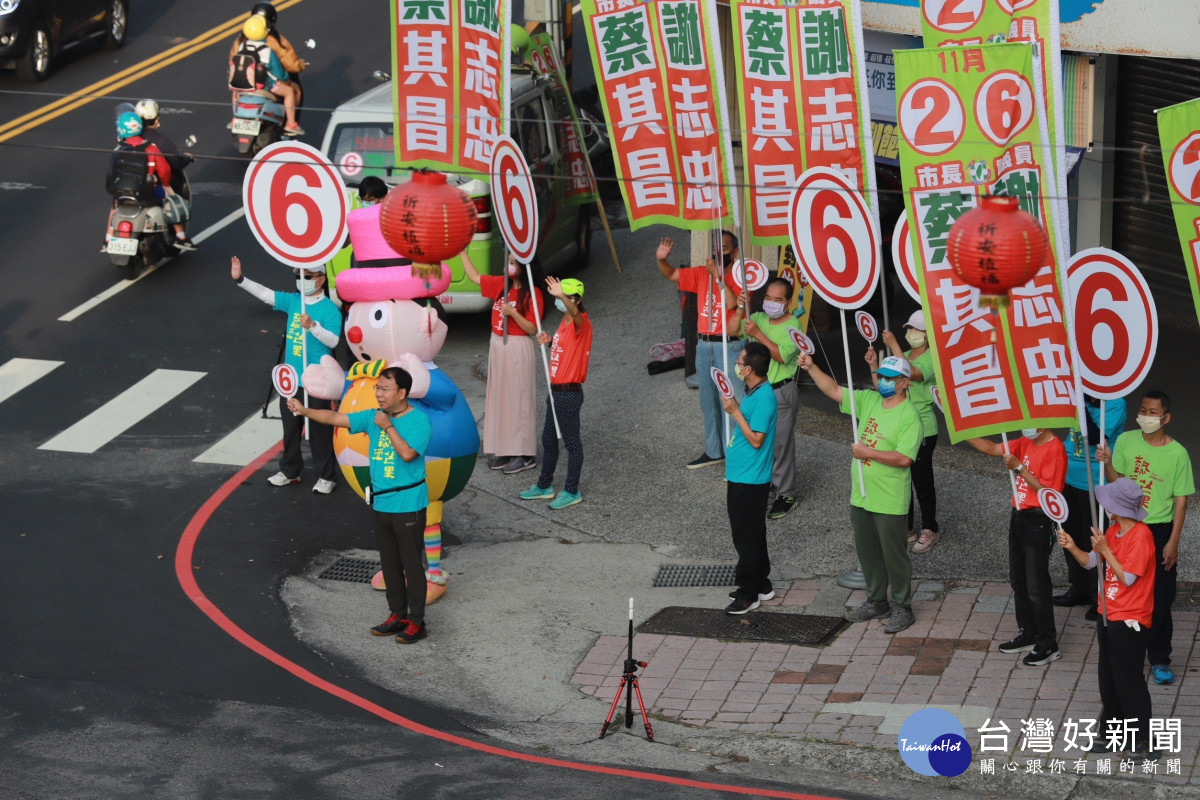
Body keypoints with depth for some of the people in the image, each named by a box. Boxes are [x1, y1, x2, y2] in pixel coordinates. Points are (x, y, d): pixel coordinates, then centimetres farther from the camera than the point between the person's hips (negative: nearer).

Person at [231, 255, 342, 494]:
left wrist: (313, 326, -32)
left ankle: (326, 476, 11)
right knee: (290, 426, 17)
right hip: (290, 377, 6)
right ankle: (290, 471, 31)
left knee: (319, 429, 1)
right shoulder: (293, 301, 6)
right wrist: (241, 279, -8)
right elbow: (265, 294, 2)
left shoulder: (329, 309, -11)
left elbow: (333, 340, -19)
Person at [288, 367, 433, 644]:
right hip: (381, 503, 7)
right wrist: (304, 411, -11)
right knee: (390, 564, 16)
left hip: (408, 505, -7)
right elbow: (336, 418, 1)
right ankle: (397, 614, 27)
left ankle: (416, 622, 8)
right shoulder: (373, 417, 5)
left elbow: (407, 453, -27)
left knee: (412, 564, 0)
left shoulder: (419, 421, -13)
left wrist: (388, 427, -20)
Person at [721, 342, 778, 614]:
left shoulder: (763, 398, -22)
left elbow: (756, 439, -23)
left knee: (747, 537, -2)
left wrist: (735, 412, -22)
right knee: (751, 535, 19)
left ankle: (748, 594, 5)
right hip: (741, 476, 10)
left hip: (750, 479, -10)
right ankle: (761, 585, 29)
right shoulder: (753, 392, 8)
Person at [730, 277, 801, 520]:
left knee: (781, 444, -1)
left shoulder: (792, 325, -13)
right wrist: (740, 309, -5)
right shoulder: (759, 318, 6)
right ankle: (765, 492, 21)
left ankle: (785, 495, 10)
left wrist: (758, 334, -27)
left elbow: (782, 355, -24)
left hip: (782, 392, -6)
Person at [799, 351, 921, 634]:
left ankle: (901, 608, 15)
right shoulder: (869, 400, 5)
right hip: (861, 495, 8)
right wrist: (811, 368, -6)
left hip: (889, 502, -8)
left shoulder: (909, 417, -17)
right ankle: (876, 602, 32)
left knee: (894, 555, 3)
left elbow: (904, 459, -25)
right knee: (867, 552, 18)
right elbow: (834, 391, 6)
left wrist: (867, 453, -22)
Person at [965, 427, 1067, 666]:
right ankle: (1028, 634, 32)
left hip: (1038, 523, -9)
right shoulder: (1026, 443, 7)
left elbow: (1047, 491, -22)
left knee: (1036, 587, -3)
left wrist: (1019, 468, -23)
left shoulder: (1055, 449, -19)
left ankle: (1048, 646, 7)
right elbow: (992, 448, 12)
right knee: (1018, 581, 18)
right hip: (1019, 517, 9)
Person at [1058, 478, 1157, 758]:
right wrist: (1072, 548, -9)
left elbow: (1128, 577, -22)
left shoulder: (1141, 536, -20)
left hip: (1130, 621, -9)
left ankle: (1143, 742, 2)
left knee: (1129, 681, -5)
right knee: (1109, 677, 17)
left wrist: (1105, 549, -23)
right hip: (1109, 616, 9)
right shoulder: (1114, 531, 7)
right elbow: (1089, 562, 9)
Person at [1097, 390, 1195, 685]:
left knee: (1160, 599, 1)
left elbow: (1181, 501, -5)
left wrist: (1173, 542, -9)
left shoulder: (1178, 454, -8)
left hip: (1159, 531, -2)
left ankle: (1159, 660, 14)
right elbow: (1117, 483, 0)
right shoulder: (1126, 441, -3)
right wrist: (1107, 463, -20)